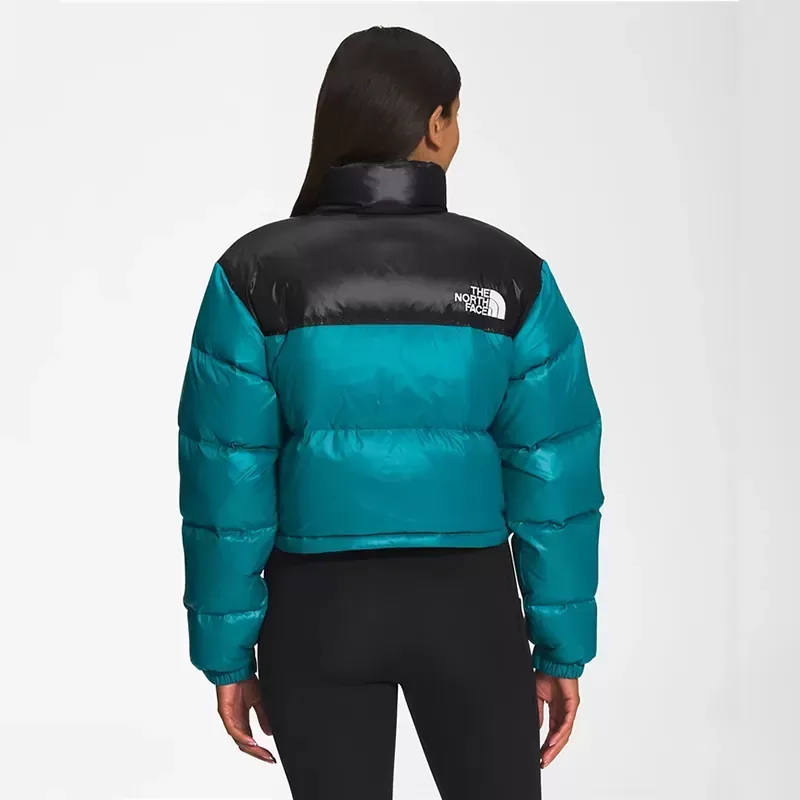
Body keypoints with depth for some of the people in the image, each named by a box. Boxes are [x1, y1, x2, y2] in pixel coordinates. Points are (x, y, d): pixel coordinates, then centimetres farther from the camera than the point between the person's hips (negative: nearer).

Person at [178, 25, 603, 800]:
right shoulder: (511, 275, -7)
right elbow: (553, 474, -5)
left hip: (321, 611, 0)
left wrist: (226, 654, 1)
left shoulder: (257, 275, -9)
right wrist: (561, 649, 4)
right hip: (465, 606, 0)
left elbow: (227, 481, -9)